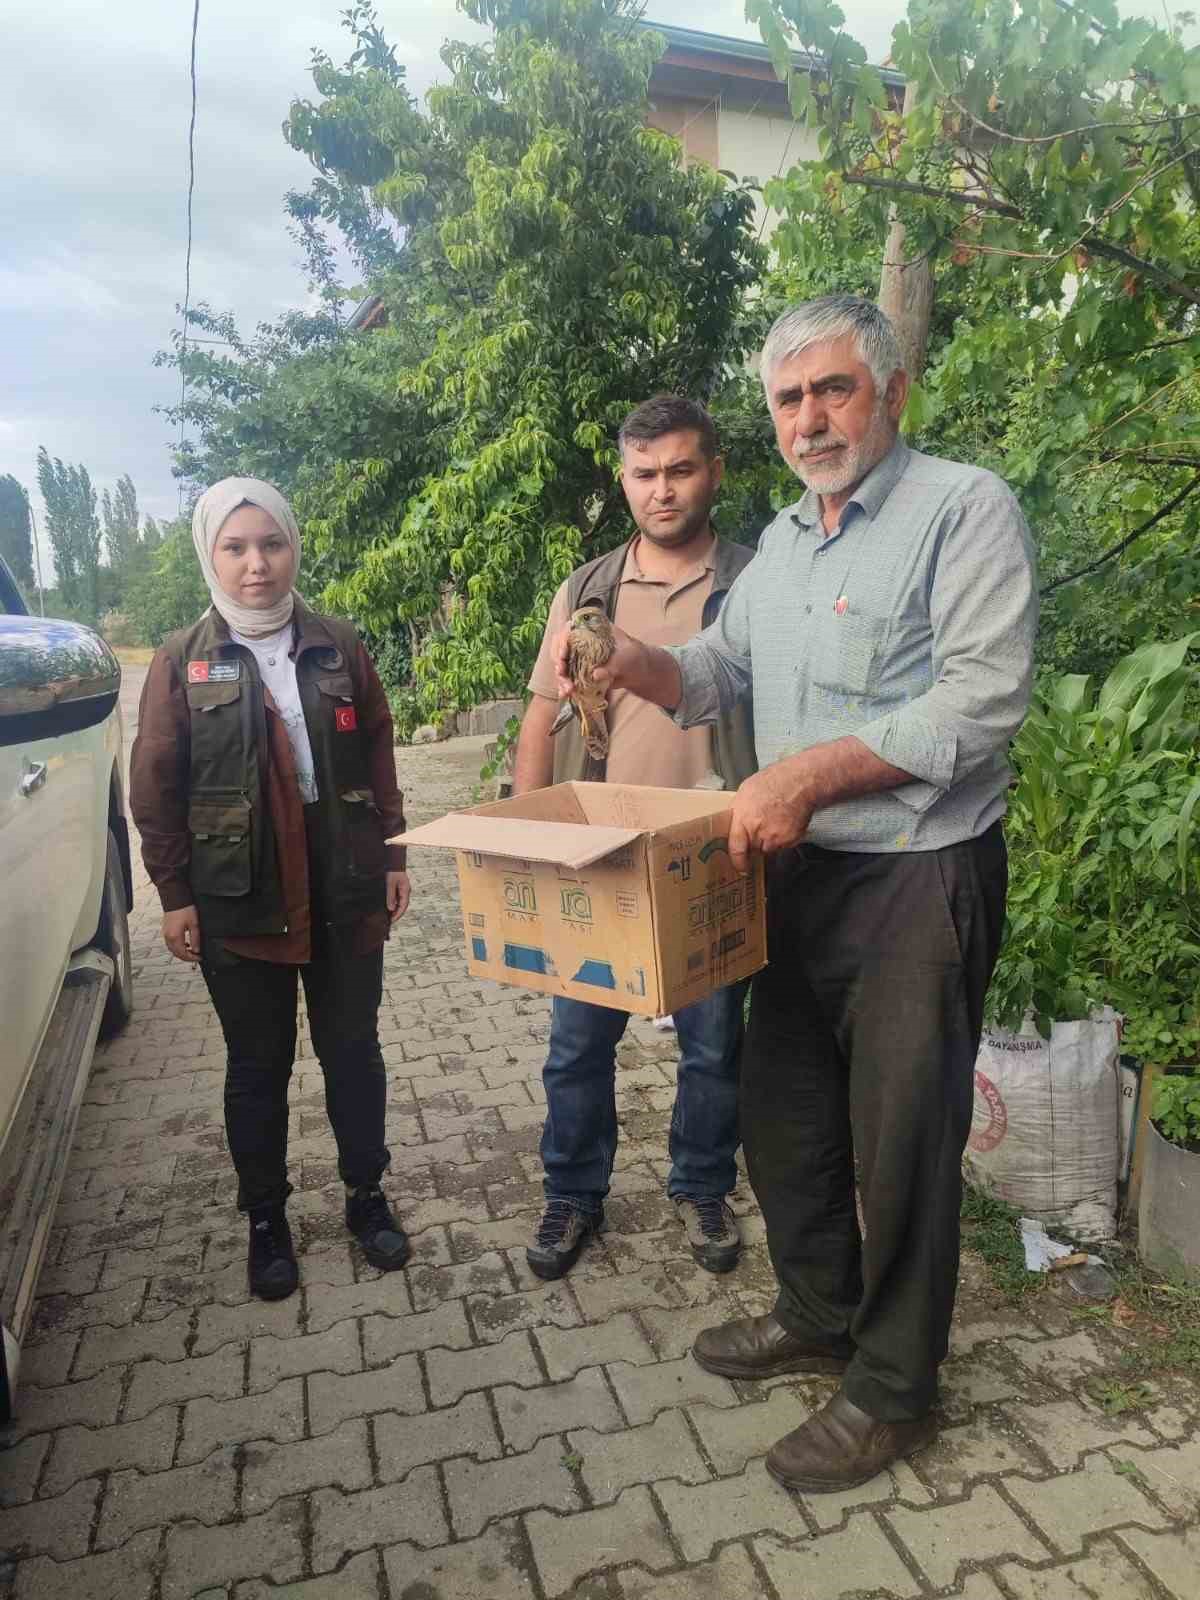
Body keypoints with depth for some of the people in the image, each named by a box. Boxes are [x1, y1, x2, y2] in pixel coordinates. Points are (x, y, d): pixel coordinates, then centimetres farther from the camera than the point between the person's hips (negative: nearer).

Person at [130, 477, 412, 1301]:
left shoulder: (338, 646, 2)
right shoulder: (182, 662, -2)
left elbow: (378, 755, 6)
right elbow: (155, 787, -1)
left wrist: (394, 858, 4)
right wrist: (174, 894, -4)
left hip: (343, 885, 2)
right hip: (238, 896, -1)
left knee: (352, 1048, 13)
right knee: (258, 1064, 11)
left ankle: (367, 1195, 32)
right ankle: (266, 1219, 29)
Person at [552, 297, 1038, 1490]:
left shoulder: (964, 508, -10)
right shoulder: (781, 542, 14)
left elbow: (984, 702, -20)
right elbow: (719, 673, 19)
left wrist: (813, 771, -24)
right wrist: (639, 666, -2)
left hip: (918, 877, -7)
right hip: (798, 871, 8)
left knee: (900, 1138, 5)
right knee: (782, 1111, 17)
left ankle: (891, 1390, 26)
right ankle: (818, 1315, 40)